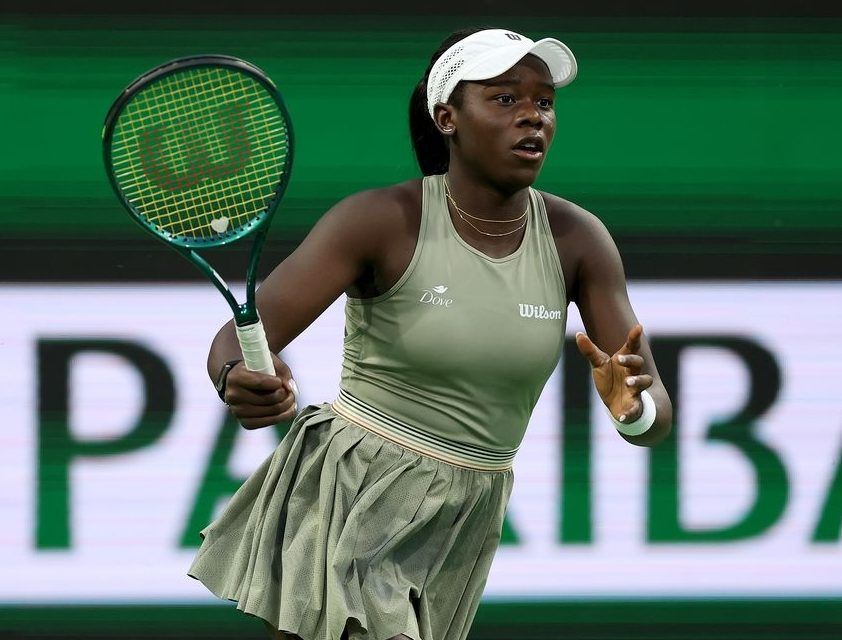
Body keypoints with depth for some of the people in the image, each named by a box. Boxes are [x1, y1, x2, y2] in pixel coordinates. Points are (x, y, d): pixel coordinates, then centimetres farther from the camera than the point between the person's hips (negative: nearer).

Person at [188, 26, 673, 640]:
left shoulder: (577, 239, -2)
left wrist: (634, 408, -30)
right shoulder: (383, 221, -13)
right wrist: (240, 383, -43)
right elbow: (236, 340, -18)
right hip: (347, 497, -5)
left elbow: (656, 416, -4)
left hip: (463, 529, 5)